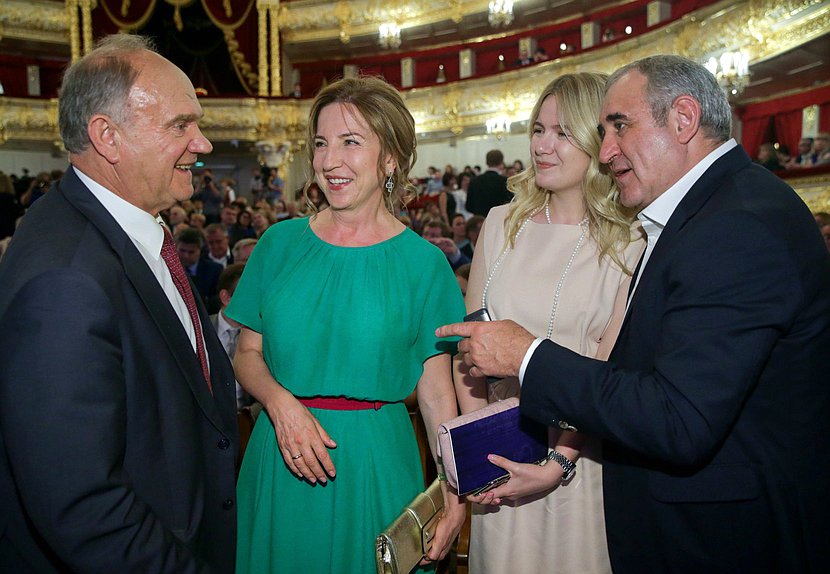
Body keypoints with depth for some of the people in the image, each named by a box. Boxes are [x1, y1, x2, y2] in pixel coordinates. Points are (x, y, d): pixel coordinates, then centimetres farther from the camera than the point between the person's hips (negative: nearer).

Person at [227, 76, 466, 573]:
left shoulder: (422, 262, -6)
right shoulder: (280, 244, 1)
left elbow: (436, 390, -4)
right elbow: (248, 353, 5)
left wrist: (454, 487, -12)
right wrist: (280, 401, -14)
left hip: (375, 462, -2)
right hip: (280, 457, 2)